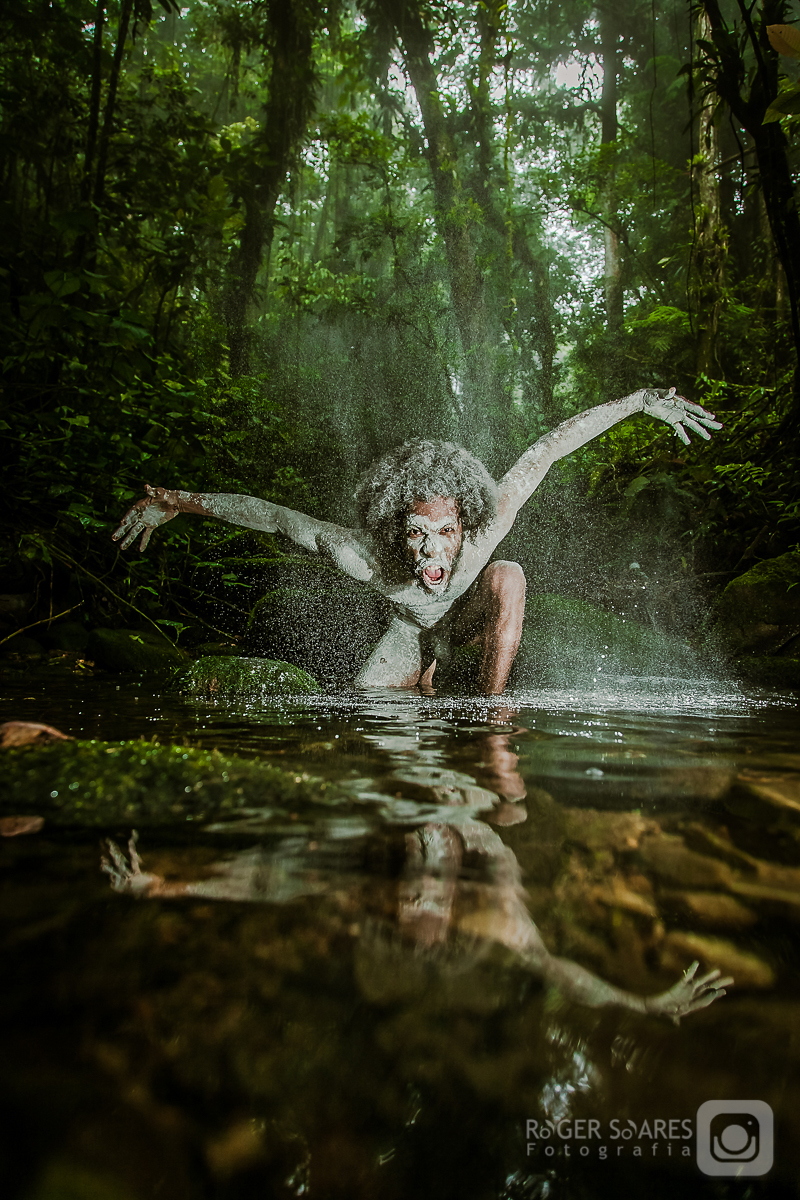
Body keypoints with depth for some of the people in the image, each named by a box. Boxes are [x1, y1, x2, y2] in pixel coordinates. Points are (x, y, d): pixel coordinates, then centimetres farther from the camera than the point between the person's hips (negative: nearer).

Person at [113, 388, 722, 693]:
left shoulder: (487, 524, -41)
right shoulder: (360, 555, -42)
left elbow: (550, 447, -33)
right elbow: (274, 515, -31)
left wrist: (643, 399, -32)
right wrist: (174, 500, -28)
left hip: (473, 614, -1)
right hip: (413, 631, 2)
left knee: (509, 574, -33)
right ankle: (426, 682, 25)